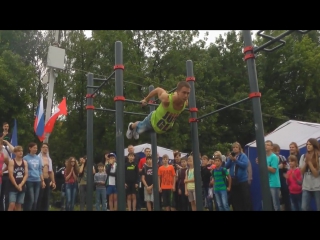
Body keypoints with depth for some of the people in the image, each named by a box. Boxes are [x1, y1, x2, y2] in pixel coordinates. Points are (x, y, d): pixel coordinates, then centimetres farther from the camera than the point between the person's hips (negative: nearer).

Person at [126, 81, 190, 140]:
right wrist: (146, 100, -9)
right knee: (140, 128, 27)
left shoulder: (185, 102, -29)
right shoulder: (167, 99, -45)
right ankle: (131, 126, 64)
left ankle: (135, 130, 69)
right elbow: (158, 89, -24)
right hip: (153, 120, -5)